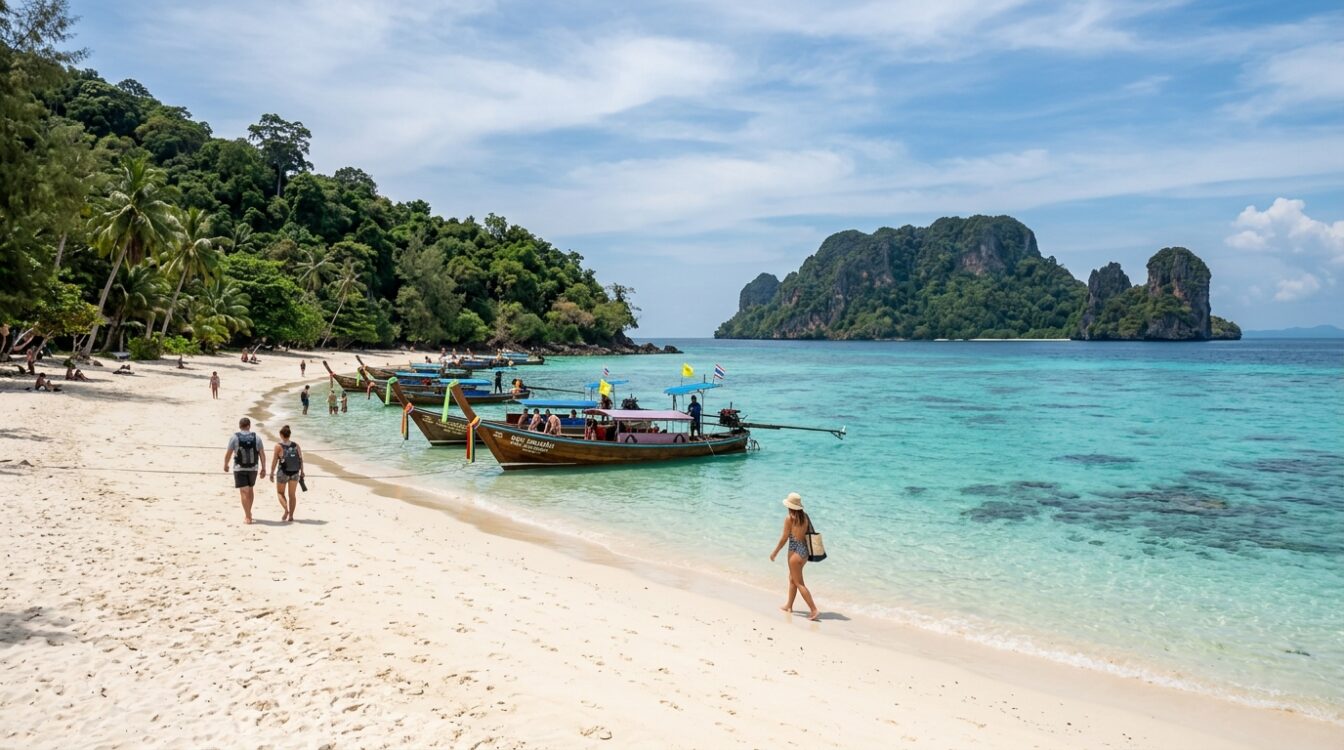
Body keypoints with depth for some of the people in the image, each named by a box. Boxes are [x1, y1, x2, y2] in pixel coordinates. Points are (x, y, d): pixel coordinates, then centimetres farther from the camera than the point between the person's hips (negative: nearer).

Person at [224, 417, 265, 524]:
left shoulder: (234, 437, -6)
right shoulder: (256, 437, -1)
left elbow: (228, 453, -4)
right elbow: (262, 454, 0)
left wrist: (225, 465, 13)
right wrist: (263, 468, 6)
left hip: (239, 468, -3)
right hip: (253, 468, 3)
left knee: (244, 491, -2)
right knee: (250, 490, 19)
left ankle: (247, 517, -6)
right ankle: (248, 513, 31)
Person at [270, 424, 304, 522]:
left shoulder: (279, 446, -10)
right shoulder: (296, 445, 0)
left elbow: (274, 461, -8)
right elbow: (301, 460, 1)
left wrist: (272, 472, 3)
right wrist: (301, 472, 10)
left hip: (283, 473, -3)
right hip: (295, 473, 3)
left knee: (280, 492, 15)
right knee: (292, 494, 13)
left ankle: (286, 509, -7)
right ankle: (291, 515, 12)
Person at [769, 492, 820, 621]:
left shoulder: (789, 518, -13)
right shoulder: (805, 517, 5)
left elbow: (784, 538, -12)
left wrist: (775, 552, -1)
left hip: (795, 552, -8)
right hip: (805, 551, 8)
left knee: (799, 583, 0)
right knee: (792, 578, 24)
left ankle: (814, 610, -7)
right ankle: (789, 605, 35)